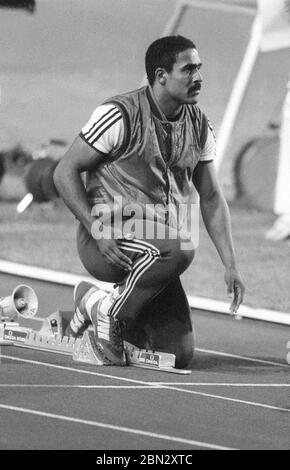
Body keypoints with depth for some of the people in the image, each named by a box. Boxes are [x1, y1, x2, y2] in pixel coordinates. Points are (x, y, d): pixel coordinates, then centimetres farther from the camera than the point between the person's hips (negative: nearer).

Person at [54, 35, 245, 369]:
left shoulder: (198, 126, 8)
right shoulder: (120, 115, -11)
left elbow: (211, 198, 14)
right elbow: (65, 172, -9)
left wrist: (230, 266, 6)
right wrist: (97, 229, -20)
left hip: (157, 244, 7)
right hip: (110, 242, -7)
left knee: (179, 354, -7)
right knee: (178, 251, -37)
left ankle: (93, 302, 17)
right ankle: (110, 313, -12)